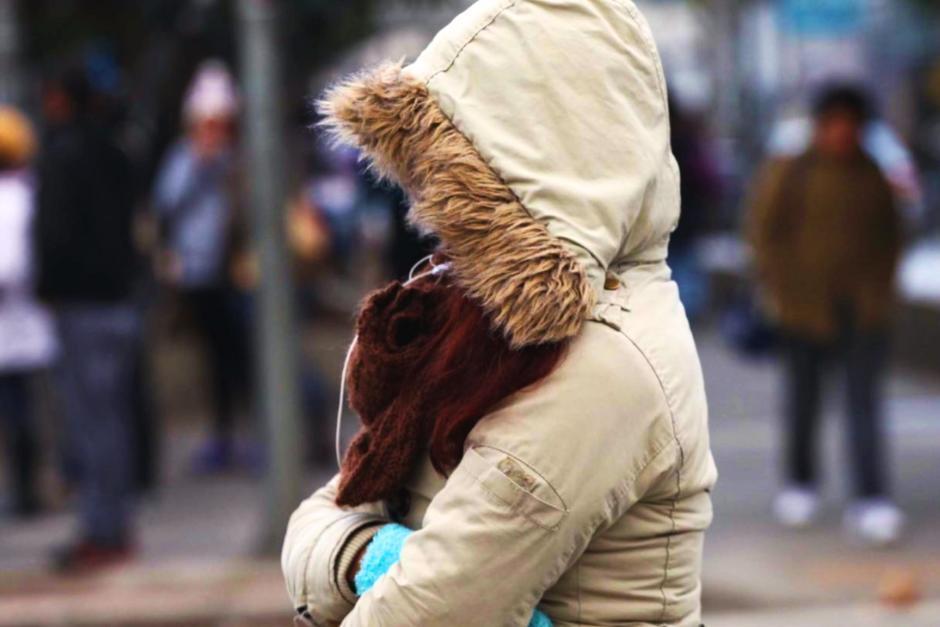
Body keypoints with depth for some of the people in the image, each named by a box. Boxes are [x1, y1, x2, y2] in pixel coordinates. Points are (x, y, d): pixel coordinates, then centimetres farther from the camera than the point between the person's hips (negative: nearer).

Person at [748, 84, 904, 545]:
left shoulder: (874, 178, 6)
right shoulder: (789, 175, -3)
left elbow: (889, 236, 16)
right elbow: (765, 233, 0)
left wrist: (882, 288, 7)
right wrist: (781, 293, -5)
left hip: (864, 308, 1)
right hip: (806, 306, -1)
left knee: (865, 400, -8)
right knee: (803, 399, 9)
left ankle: (871, 500, -13)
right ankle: (800, 484, 28)